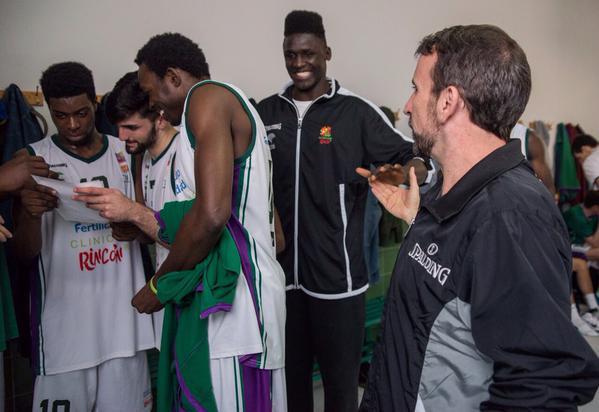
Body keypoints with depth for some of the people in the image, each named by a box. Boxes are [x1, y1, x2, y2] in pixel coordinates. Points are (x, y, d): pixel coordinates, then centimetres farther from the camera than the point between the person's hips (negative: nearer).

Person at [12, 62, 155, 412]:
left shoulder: (127, 153, 6)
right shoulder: (34, 159, 0)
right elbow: (25, 253, 0)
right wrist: (31, 214, -20)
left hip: (123, 314, 2)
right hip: (65, 316, -1)